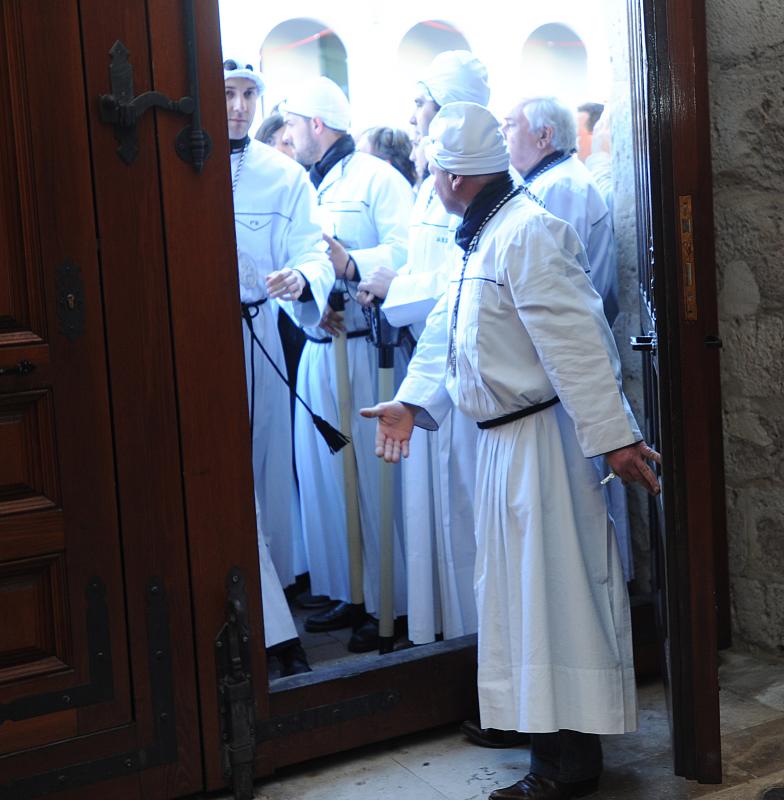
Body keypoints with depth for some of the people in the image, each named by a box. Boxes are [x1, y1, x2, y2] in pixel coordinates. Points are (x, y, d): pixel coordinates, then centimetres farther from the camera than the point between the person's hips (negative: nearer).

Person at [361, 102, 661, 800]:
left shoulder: (528, 233, -19)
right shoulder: (481, 239, 14)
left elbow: (576, 344, -24)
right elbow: (446, 330, 17)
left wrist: (614, 436, -25)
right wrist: (412, 402, 6)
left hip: (543, 436, -10)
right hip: (506, 436, 10)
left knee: (552, 588, -4)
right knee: (518, 580, 18)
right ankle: (535, 717, 33)